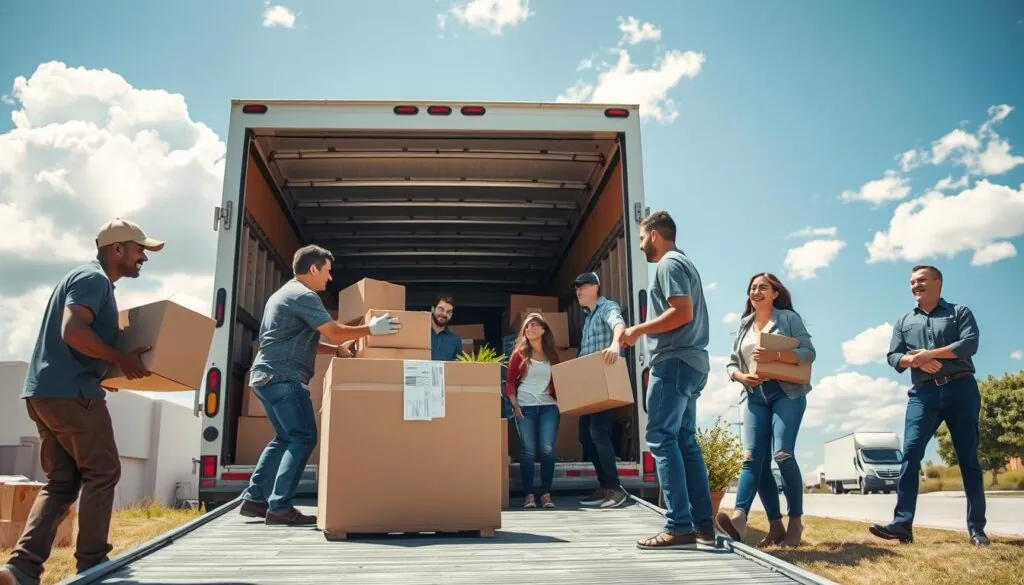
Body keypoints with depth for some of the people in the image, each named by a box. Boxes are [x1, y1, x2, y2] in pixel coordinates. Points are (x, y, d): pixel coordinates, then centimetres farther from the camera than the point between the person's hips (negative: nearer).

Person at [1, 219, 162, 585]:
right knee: (101, 473, 1)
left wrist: (110, 368, 20)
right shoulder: (94, 279, -10)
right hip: (71, 392, -10)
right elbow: (73, 331, -24)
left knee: (61, 482, 10)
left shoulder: (88, 278, 22)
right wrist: (120, 359, -16)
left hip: (46, 391, 10)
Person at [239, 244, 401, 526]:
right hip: (283, 377, -11)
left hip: (266, 375, 11)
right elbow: (334, 332, -15)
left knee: (285, 438, 16)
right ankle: (279, 507, -10)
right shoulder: (304, 295, -11)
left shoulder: (286, 293, 23)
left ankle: (254, 499, 16)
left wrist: (338, 350, 20)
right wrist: (371, 329, -7)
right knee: (303, 438, -8)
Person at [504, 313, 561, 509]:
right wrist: (514, 405, -7)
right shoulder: (519, 354, 5)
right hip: (525, 407, -1)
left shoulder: (552, 354, 12)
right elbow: (510, 381, 3)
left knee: (547, 449, -7)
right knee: (529, 451, -3)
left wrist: (559, 401, 6)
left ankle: (546, 494, 2)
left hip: (548, 406, 2)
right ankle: (529, 495, 4)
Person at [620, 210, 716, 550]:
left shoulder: (668, 265, -7)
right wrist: (647, 331, 20)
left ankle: (679, 527, -13)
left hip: (674, 362, -10)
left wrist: (640, 329, -12)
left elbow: (682, 312, -19)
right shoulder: (684, 264, 24)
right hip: (690, 361, 10)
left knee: (661, 439, -11)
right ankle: (703, 525, 7)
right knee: (685, 441, 8)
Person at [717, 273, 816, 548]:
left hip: (787, 392, -4)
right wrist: (743, 377, -7)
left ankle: (795, 522, -3)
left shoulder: (788, 318, 5)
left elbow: (808, 352, -5)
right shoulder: (744, 326, 18)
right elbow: (731, 363, 16)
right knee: (752, 458, -9)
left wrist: (775, 356, -19)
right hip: (755, 396, 5)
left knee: (783, 454, -16)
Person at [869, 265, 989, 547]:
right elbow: (893, 357, 9)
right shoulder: (904, 321, 18)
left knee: (968, 458, 2)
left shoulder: (959, 312, 9)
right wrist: (918, 361, -11)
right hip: (923, 394, 2)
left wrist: (930, 353, -13)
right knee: (910, 454, -11)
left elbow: (970, 343, -7)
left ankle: (976, 527, 8)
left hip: (960, 389, -2)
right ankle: (902, 523, -15)